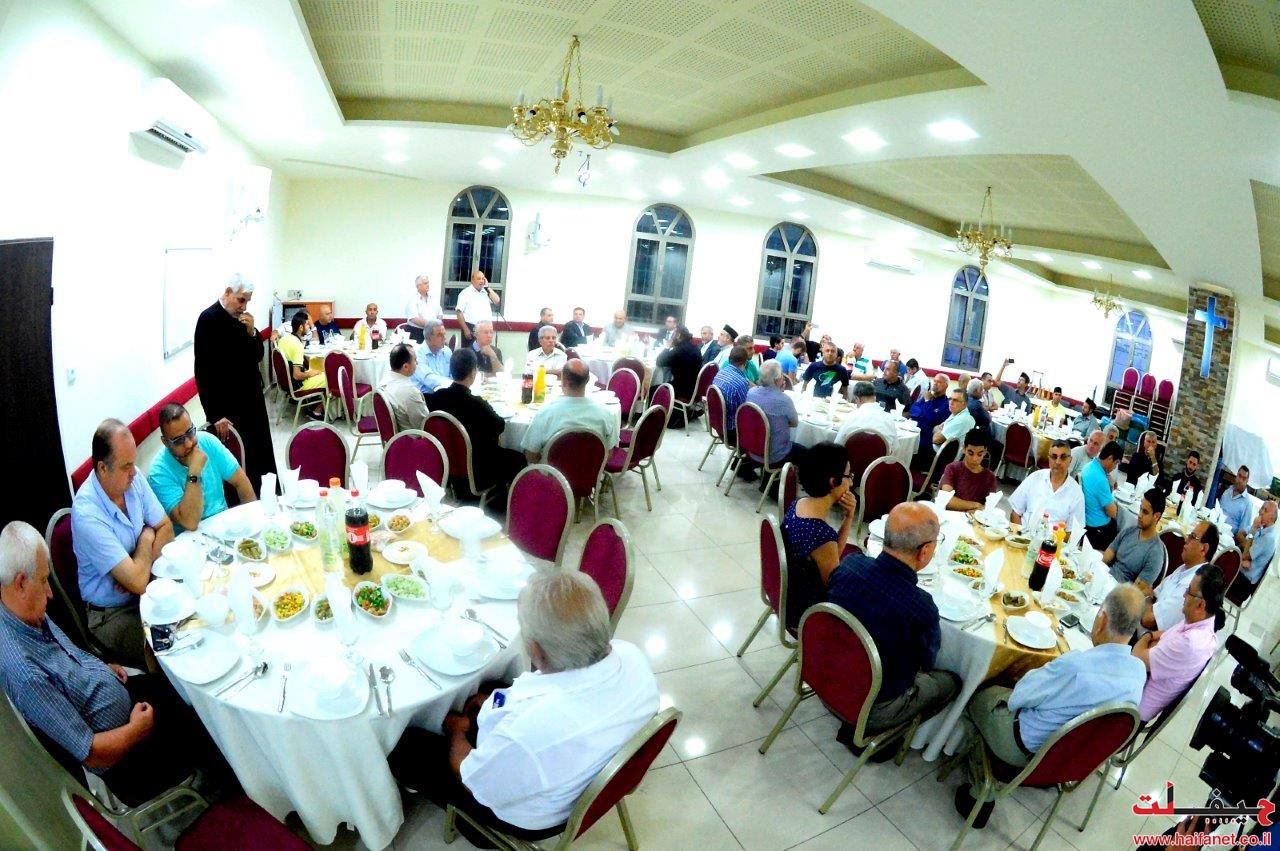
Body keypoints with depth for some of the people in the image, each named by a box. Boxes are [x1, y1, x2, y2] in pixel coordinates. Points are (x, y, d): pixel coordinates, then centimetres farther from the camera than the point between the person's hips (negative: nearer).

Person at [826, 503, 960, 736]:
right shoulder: (921, 608, -33)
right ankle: (867, 731, 17)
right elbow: (927, 662, -11)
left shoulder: (849, 563, -19)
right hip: (873, 707, -5)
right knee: (952, 682, 19)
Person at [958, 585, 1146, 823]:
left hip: (1029, 749, -6)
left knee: (981, 695, 19)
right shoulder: (1139, 670, -16)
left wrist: (1035, 674, -1)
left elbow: (1017, 698, -20)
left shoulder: (1075, 664, -36)